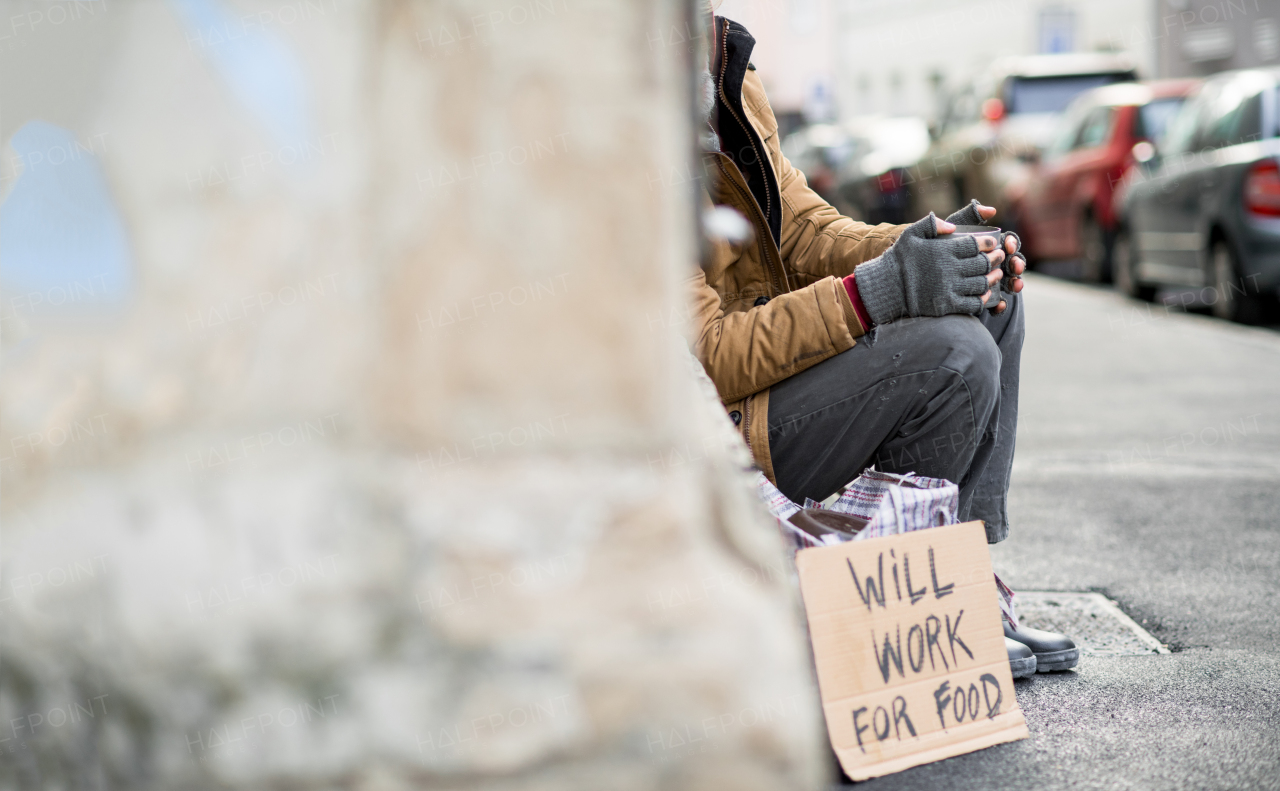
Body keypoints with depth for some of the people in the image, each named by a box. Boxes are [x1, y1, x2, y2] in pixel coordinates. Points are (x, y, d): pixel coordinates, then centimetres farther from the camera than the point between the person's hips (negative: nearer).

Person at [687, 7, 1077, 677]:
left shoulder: (729, 77, 5)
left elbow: (802, 229, 10)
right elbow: (703, 358, -26)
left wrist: (910, 248, -9)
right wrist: (875, 292, -30)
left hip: (764, 363, 10)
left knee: (985, 295, 6)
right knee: (954, 355, -23)